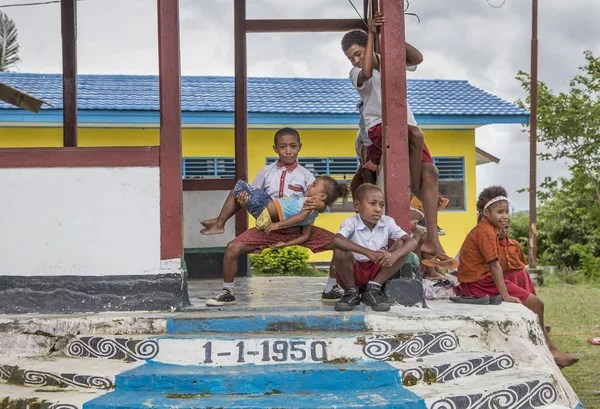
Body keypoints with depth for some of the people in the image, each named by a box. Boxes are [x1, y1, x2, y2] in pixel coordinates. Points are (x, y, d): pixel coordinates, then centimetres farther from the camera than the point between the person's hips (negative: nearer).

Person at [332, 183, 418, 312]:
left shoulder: (387, 222, -4)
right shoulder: (351, 223, -14)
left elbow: (412, 242, -13)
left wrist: (394, 255, -35)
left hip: (377, 272, 3)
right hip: (353, 273, -3)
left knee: (401, 245, -15)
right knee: (340, 251, -32)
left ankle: (373, 289, -7)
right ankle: (351, 292, -5)